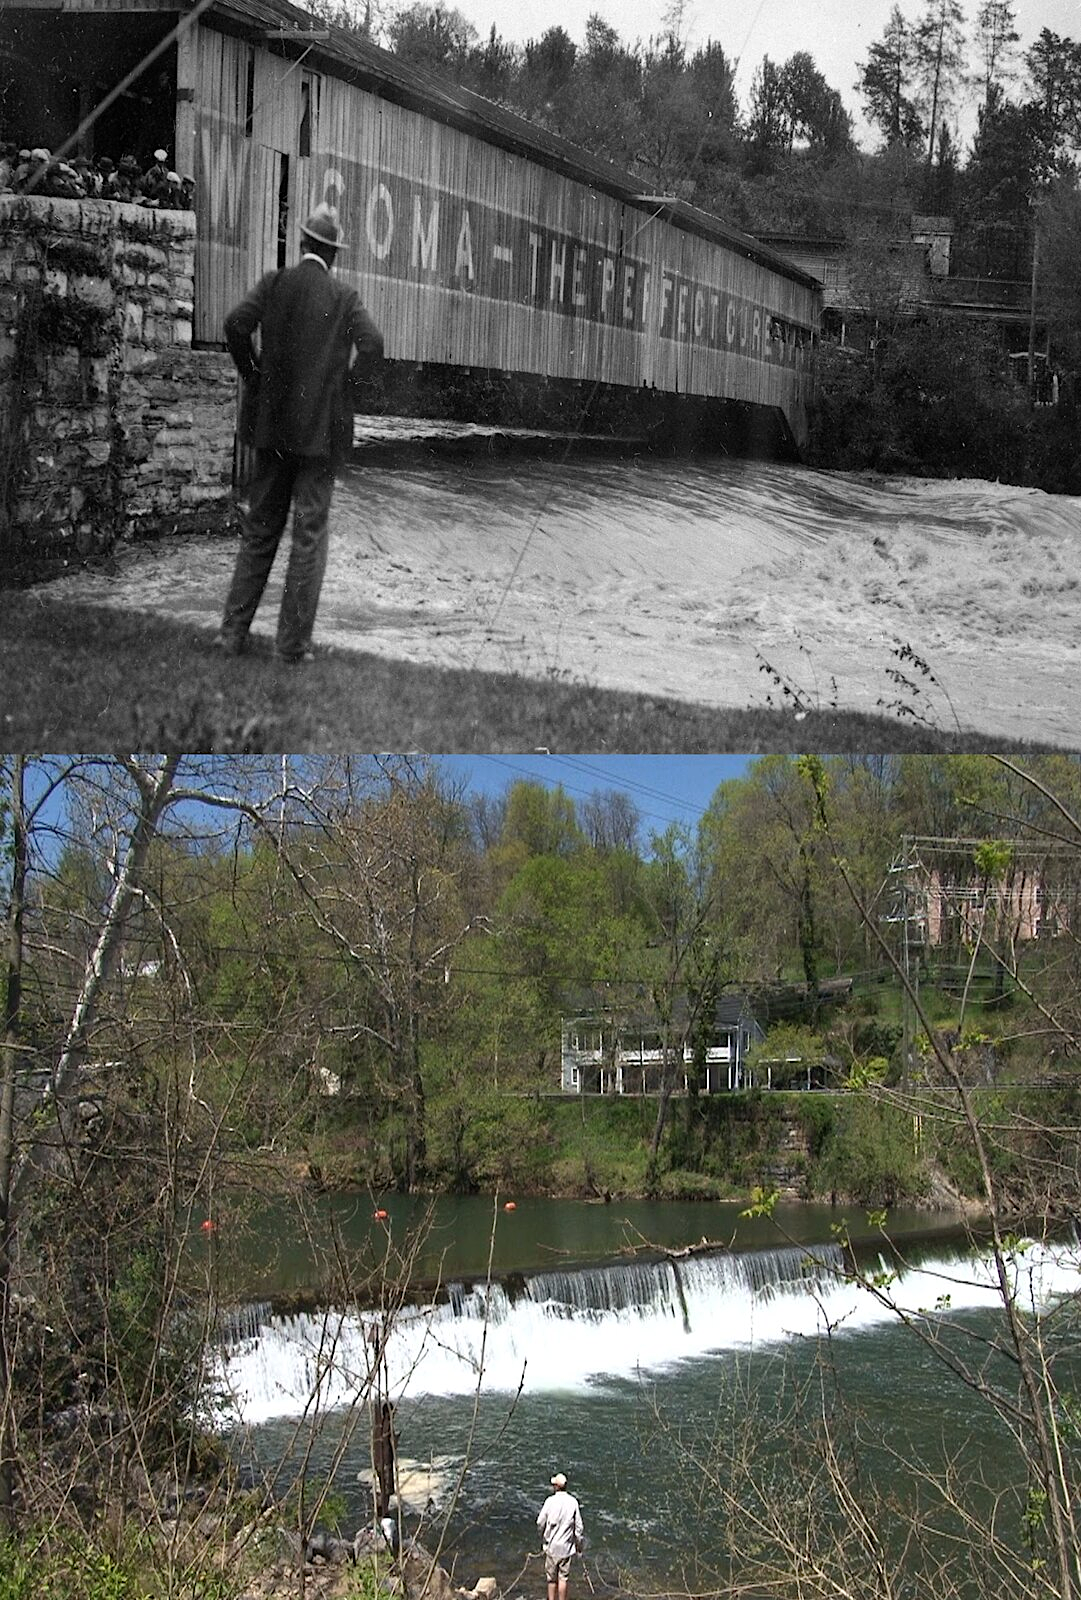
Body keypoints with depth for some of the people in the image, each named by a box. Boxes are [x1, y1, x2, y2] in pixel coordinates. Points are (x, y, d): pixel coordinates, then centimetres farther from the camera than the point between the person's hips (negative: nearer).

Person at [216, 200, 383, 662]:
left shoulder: (275, 284, 1)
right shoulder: (344, 297, -3)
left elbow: (237, 323, -12)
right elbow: (372, 345, -16)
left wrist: (250, 373, 1)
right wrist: (345, 377, 1)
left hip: (272, 423, 2)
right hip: (321, 428, -2)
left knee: (259, 529, 11)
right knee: (310, 533, 3)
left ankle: (233, 633, 10)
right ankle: (294, 642, 1)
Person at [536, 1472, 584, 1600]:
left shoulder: (550, 1501, -10)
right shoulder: (573, 1502, -7)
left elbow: (540, 1522, -2)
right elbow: (578, 1526, -2)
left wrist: (543, 1536, 18)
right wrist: (579, 1545, 10)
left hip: (552, 1545, 0)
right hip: (566, 1546, 0)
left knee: (551, 1578, 11)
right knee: (563, 1578, 6)